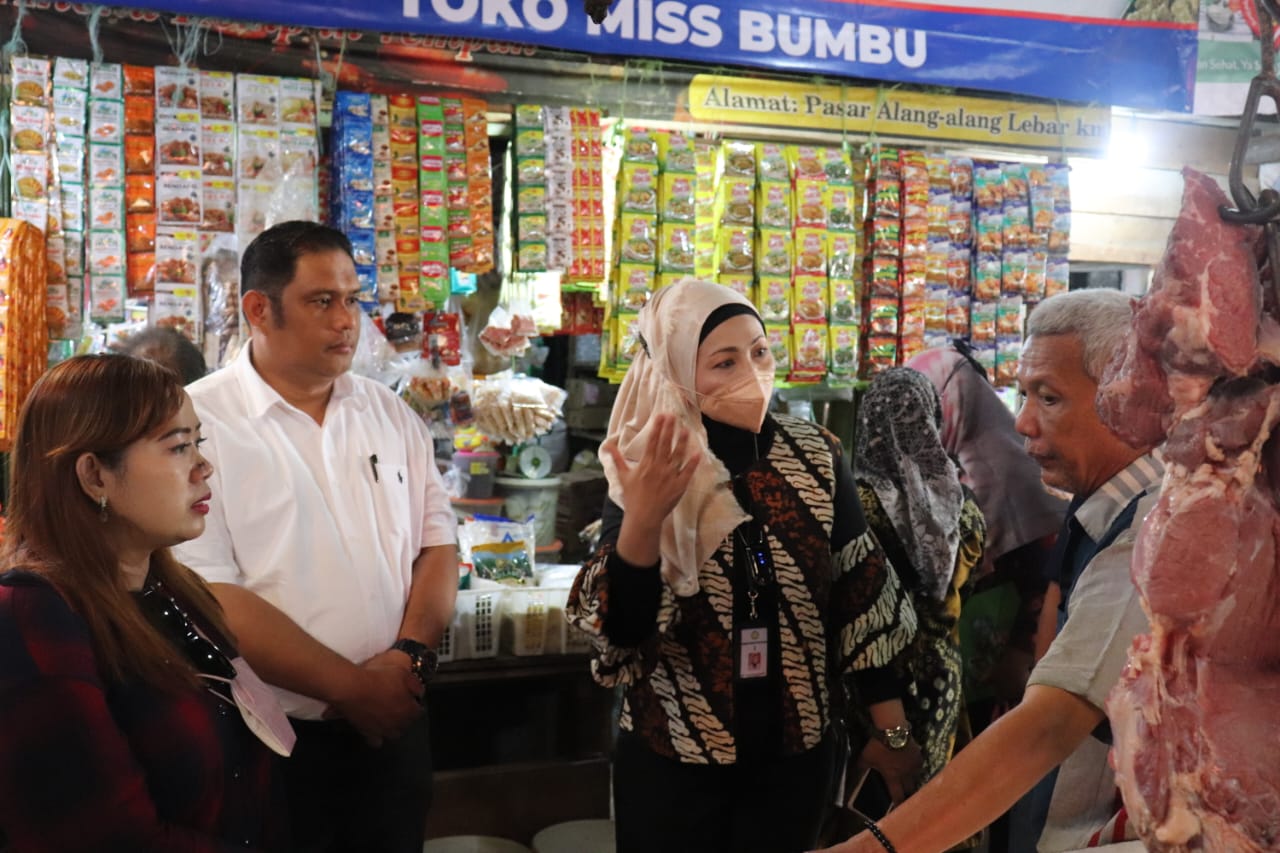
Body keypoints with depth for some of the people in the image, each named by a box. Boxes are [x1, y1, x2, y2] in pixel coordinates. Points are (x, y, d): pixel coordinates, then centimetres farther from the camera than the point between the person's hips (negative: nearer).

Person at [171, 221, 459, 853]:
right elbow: (208, 595, -17)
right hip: (270, 742, -4)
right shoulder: (199, 422, -11)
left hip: (393, 724, 5)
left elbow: (436, 541, 6)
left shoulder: (389, 414, 6)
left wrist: (409, 654, -11)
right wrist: (351, 687, -16)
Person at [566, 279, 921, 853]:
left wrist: (891, 727, 2)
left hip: (796, 749, 2)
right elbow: (618, 631, -15)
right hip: (671, 756, -1)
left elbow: (862, 593, 1)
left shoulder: (817, 457, -5)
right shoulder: (643, 471, -10)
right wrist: (641, 521, -30)